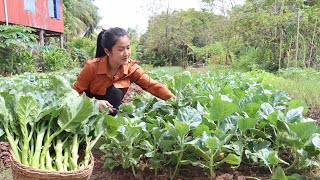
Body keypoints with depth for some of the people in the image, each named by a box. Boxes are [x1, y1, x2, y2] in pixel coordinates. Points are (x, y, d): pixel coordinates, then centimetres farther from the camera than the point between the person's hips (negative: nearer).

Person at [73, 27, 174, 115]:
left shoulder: (131, 67, -16)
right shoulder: (92, 67, -24)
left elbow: (153, 85, -24)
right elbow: (76, 92, -17)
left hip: (110, 107, 4)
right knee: (115, 93, -27)